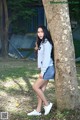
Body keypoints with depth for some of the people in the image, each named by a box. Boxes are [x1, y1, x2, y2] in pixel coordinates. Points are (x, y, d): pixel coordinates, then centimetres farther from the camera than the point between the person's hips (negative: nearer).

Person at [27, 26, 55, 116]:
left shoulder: (46, 43, -13)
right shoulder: (42, 43, 17)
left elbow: (47, 57, -19)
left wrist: (42, 71, -20)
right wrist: (38, 49, 7)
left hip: (47, 68, -9)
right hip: (45, 69, 9)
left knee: (35, 87, -8)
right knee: (41, 89, 8)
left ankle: (47, 104, 4)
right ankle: (38, 110, 12)